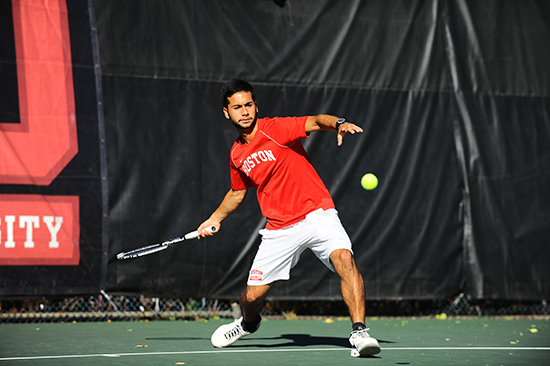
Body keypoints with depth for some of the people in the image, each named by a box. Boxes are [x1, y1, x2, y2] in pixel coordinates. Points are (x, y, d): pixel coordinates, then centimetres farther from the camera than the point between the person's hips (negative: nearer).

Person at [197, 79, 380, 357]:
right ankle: (248, 323, 40)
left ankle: (359, 332, -31)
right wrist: (215, 218, 28)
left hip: (316, 213, -5)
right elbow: (237, 193, 29)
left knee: (344, 259, -32)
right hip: (279, 228, 5)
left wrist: (338, 123, -46)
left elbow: (315, 122, -27)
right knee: (253, 296, 4)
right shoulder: (236, 155, 9)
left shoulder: (276, 128, -9)